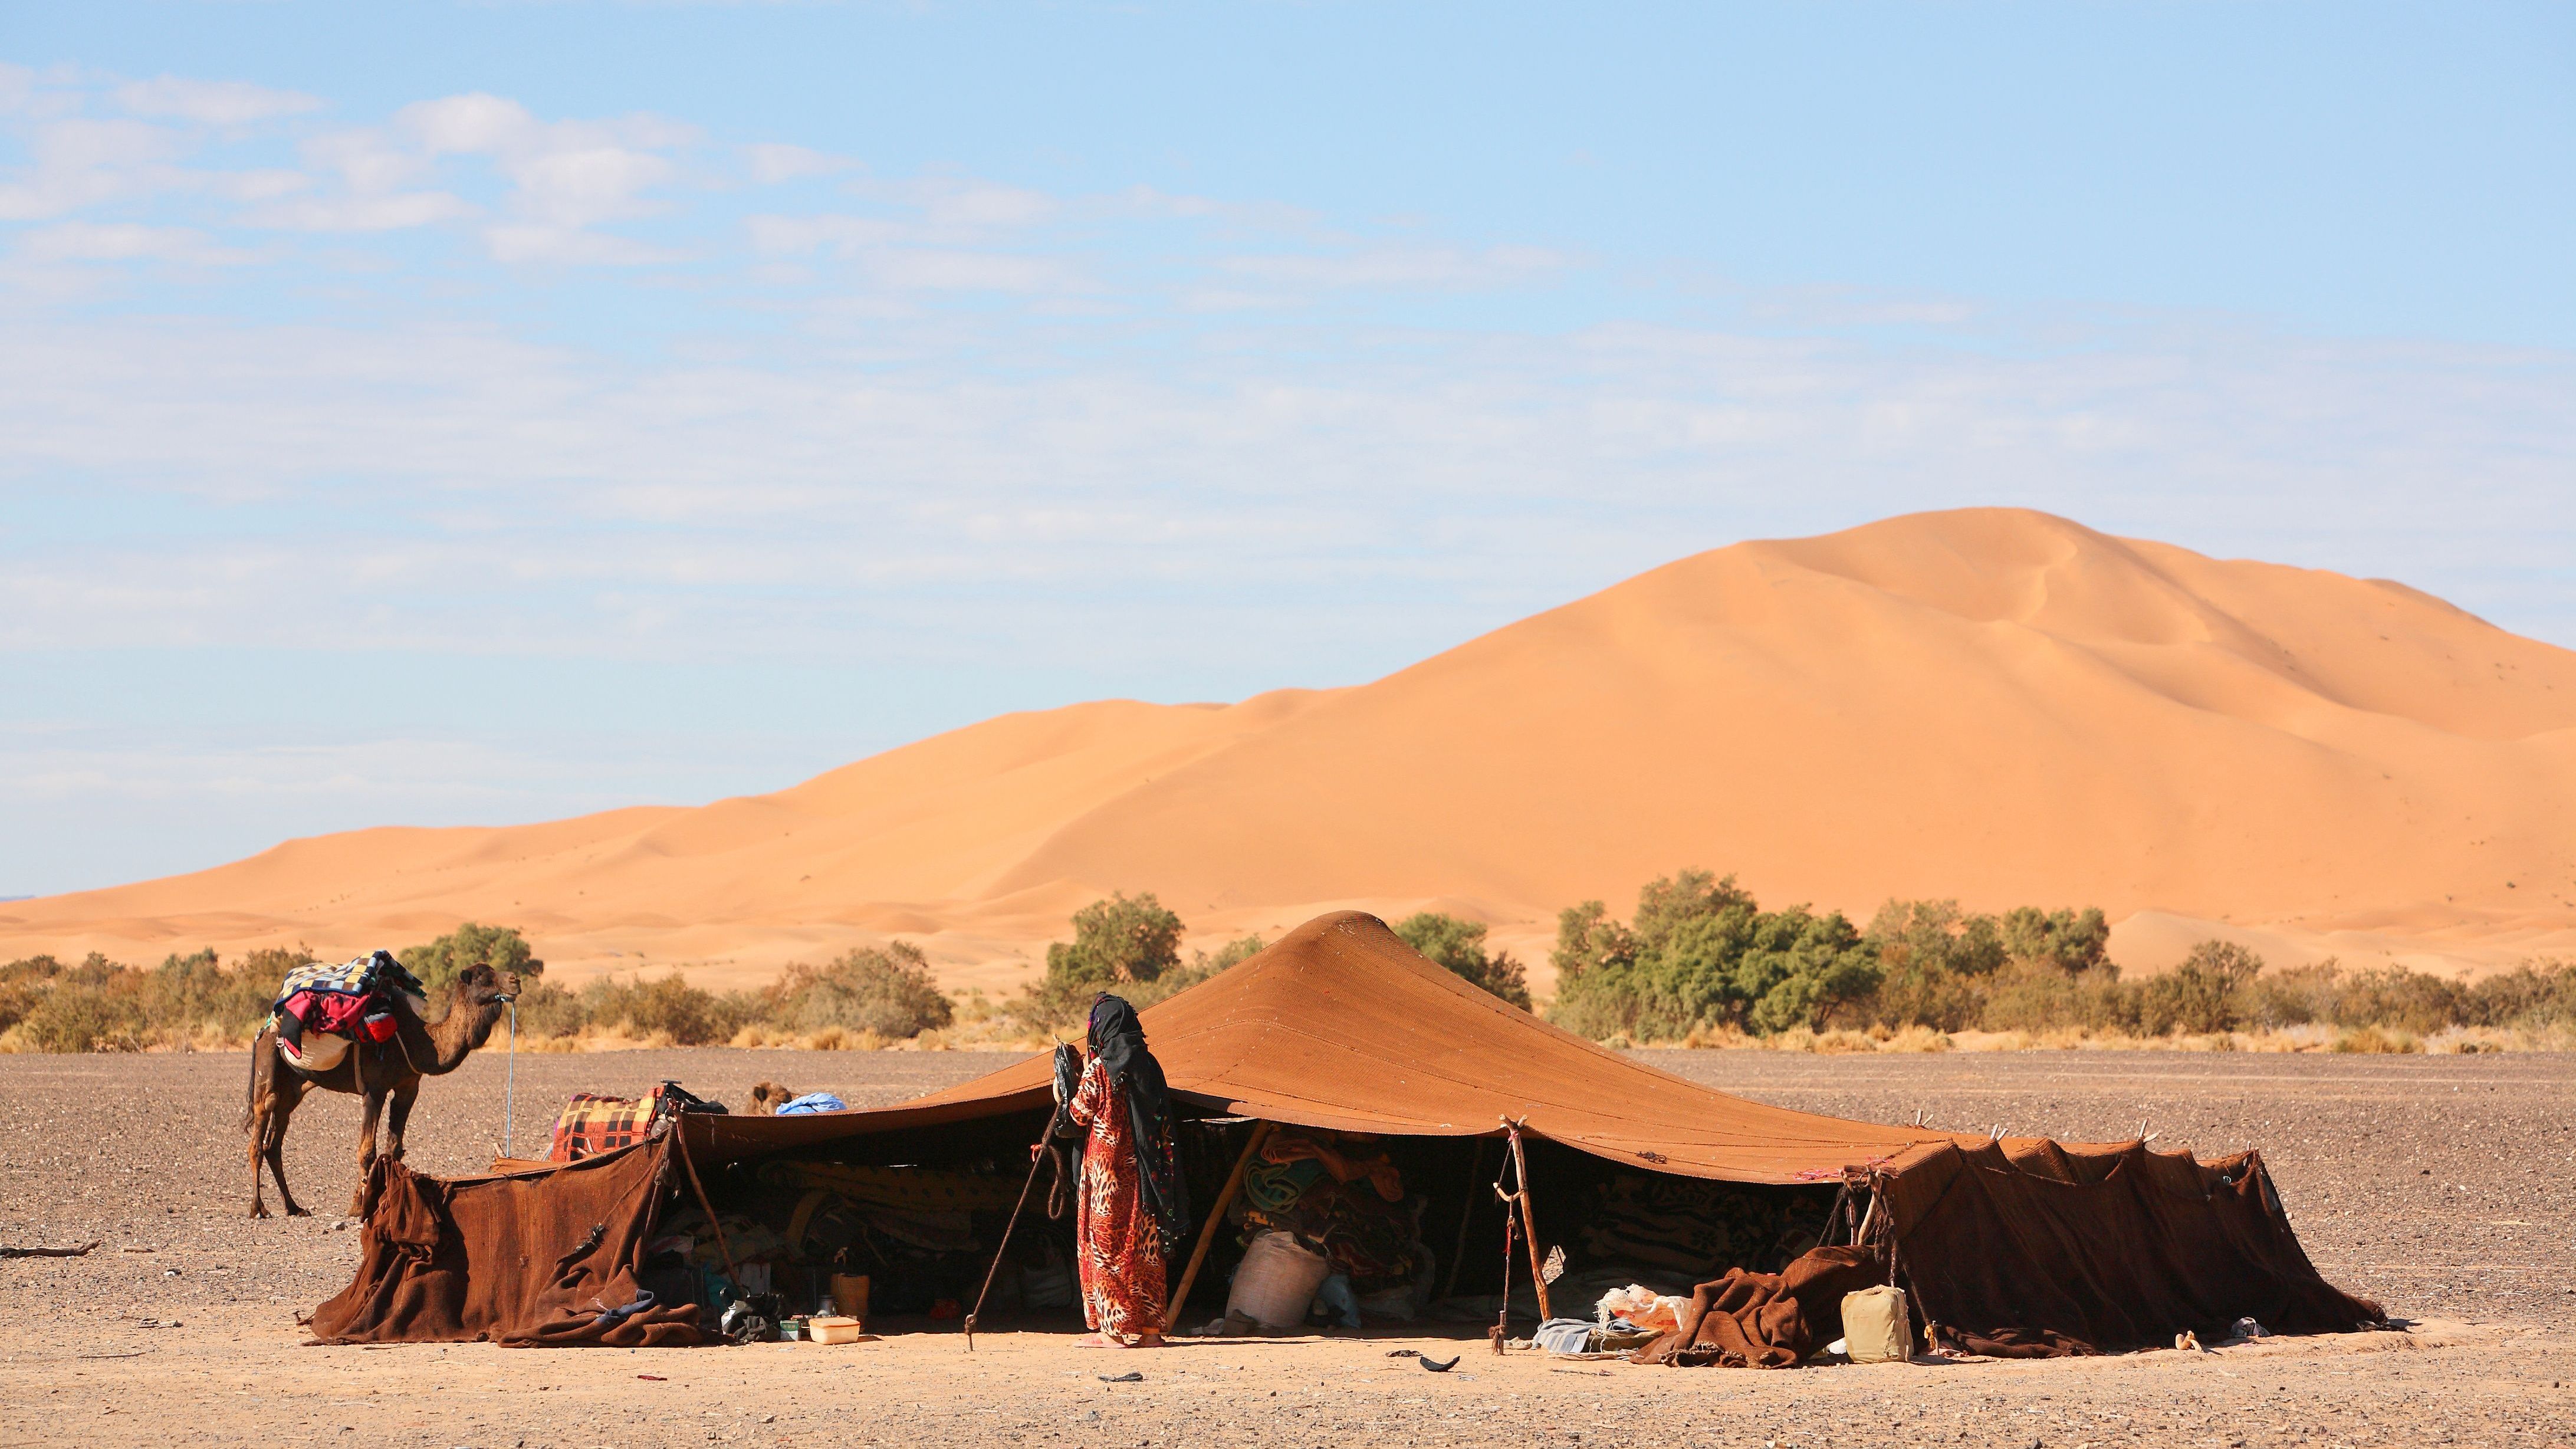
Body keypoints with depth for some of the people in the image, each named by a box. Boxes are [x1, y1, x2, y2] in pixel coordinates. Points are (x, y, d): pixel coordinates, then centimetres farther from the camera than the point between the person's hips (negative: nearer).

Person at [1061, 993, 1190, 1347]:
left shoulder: (1099, 1068, -11)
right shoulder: (1149, 1065, 6)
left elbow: (1080, 1114, -3)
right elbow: (1162, 1118, 11)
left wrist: (1082, 1078, 12)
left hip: (1107, 1163, -6)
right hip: (1144, 1166, 6)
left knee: (1107, 1242, 0)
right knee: (1145, 1243, 9)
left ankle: (1116, 1329, -3)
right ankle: (1150, 1328, 9)